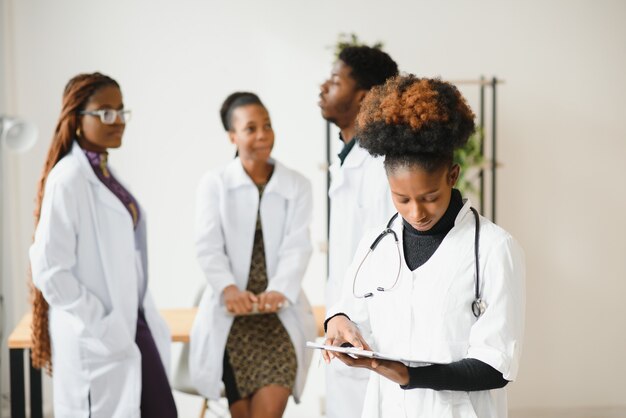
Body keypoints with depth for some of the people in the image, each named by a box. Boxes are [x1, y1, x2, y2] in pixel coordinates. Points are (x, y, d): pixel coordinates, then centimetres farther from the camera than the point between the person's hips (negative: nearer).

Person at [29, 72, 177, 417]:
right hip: (96, 342, -8)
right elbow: (50, 271, -20)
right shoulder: (67, 179, -15)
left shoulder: (107, 173, 11)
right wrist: (103, 326, -18)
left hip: (133, 327, 8)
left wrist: (148, 320, 10)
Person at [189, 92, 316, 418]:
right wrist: (229, 289, -24)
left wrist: (278, 291, -22)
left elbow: (297, 246, -5)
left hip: (279, 313, 0)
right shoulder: (214, 184, 3)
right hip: (231, 313, 0)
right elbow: (208, 247, -6)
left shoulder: (297, 186, 6)